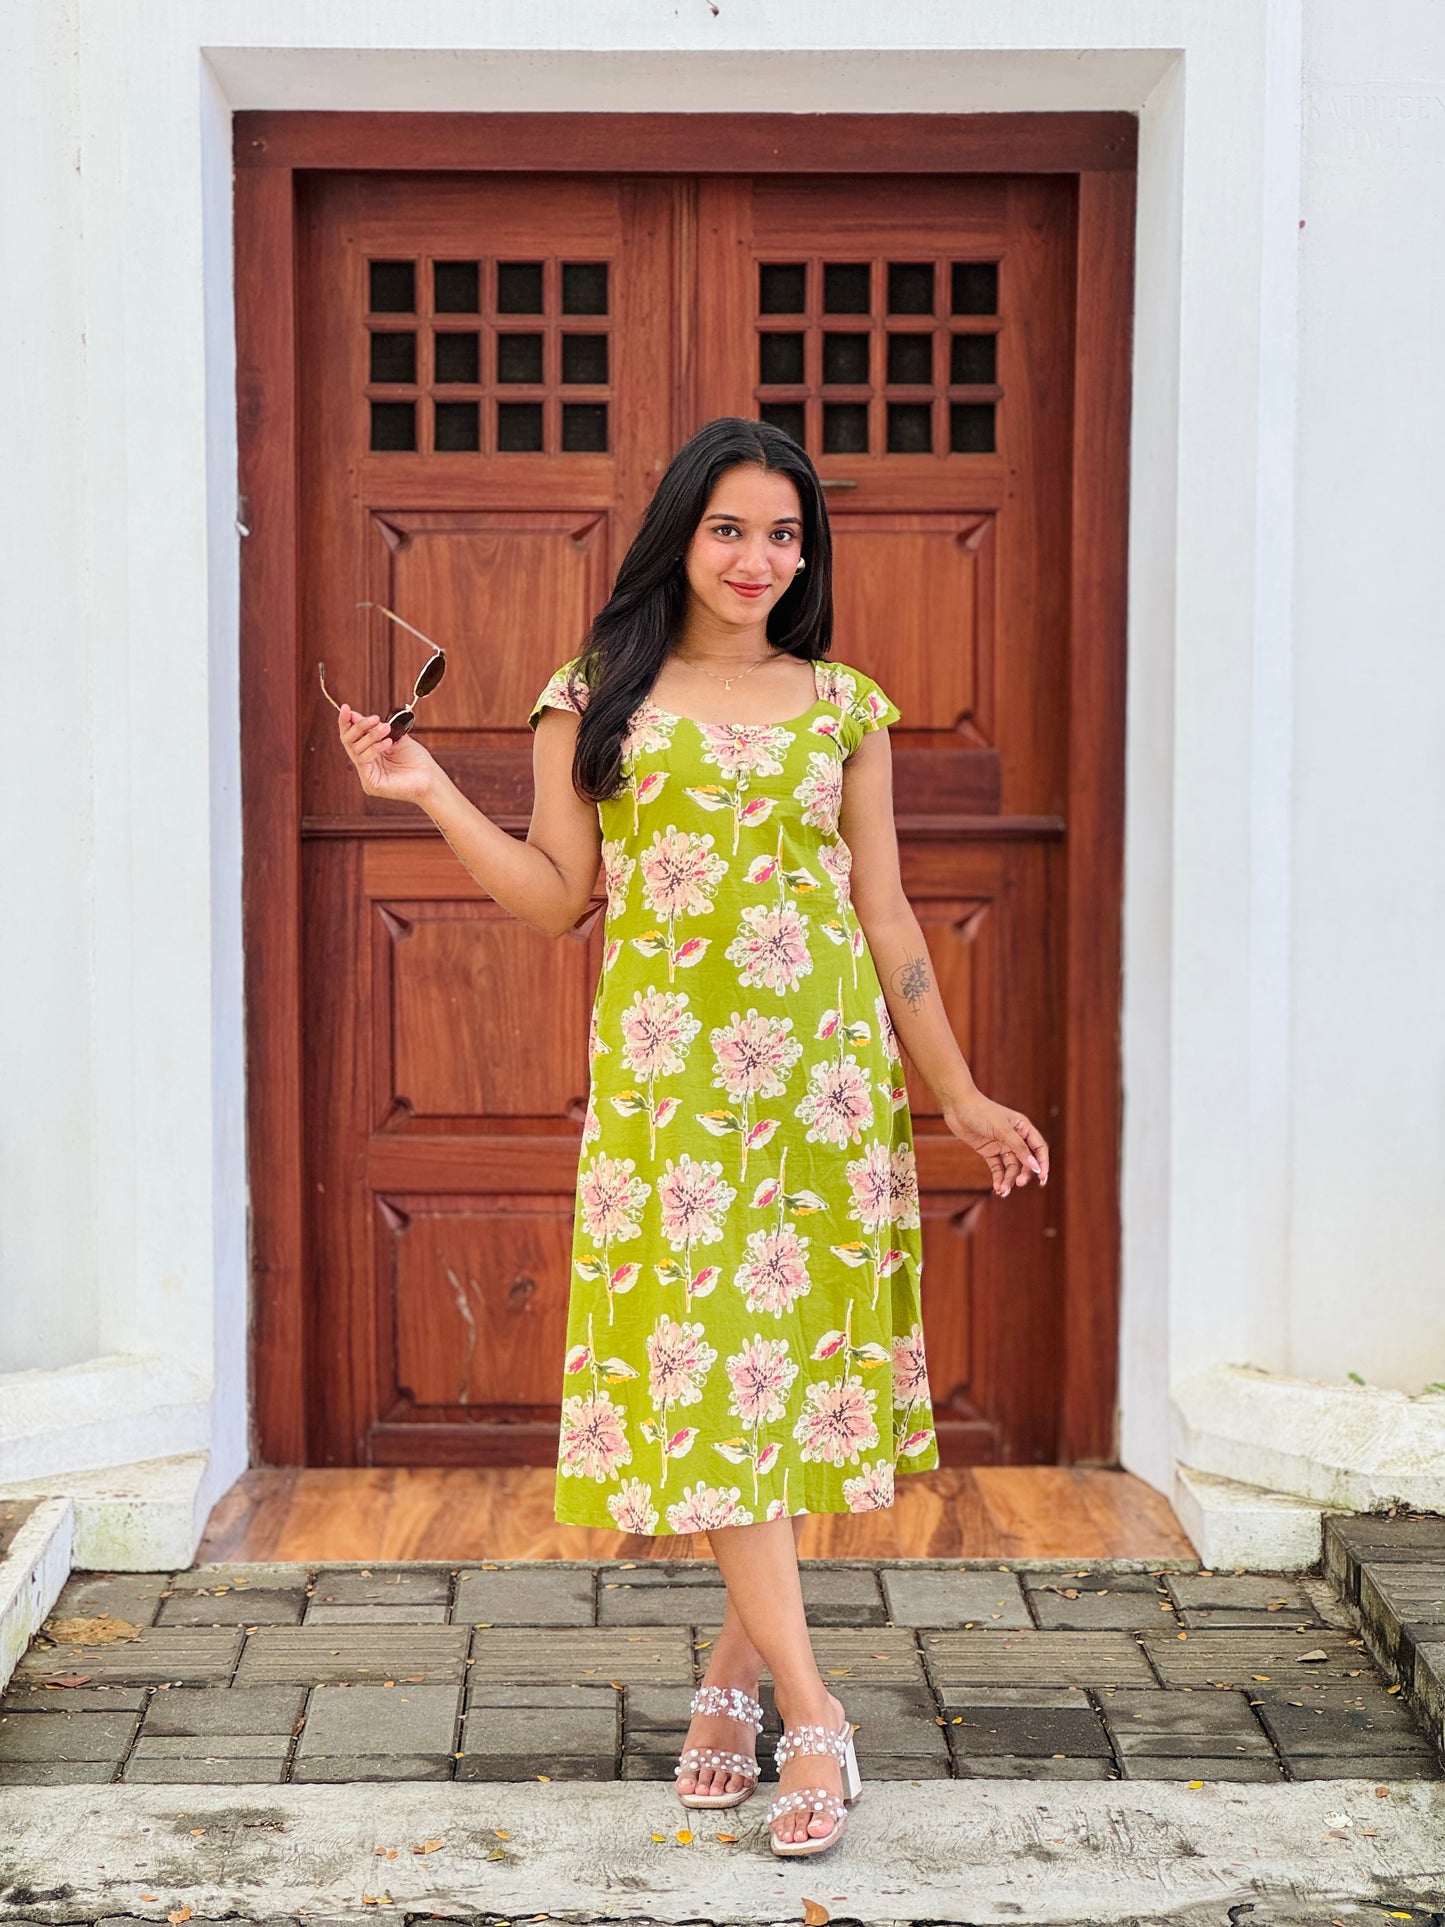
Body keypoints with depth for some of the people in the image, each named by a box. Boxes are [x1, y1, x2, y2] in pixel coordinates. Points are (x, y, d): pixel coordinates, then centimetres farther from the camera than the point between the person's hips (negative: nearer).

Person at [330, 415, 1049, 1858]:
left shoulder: (845, 705, 10)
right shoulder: (595, 696, 7)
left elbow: (885, 915, 11)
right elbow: (554, 895, 5)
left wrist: (958, 1093, 11)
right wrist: (427, 792, -5)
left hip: (828, 1071, 2)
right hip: (668, 1075, -1)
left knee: (801, 1352, 2)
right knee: (710, 1367, -7)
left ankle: (736, 1669, 19)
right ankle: (812, 1716, -3)